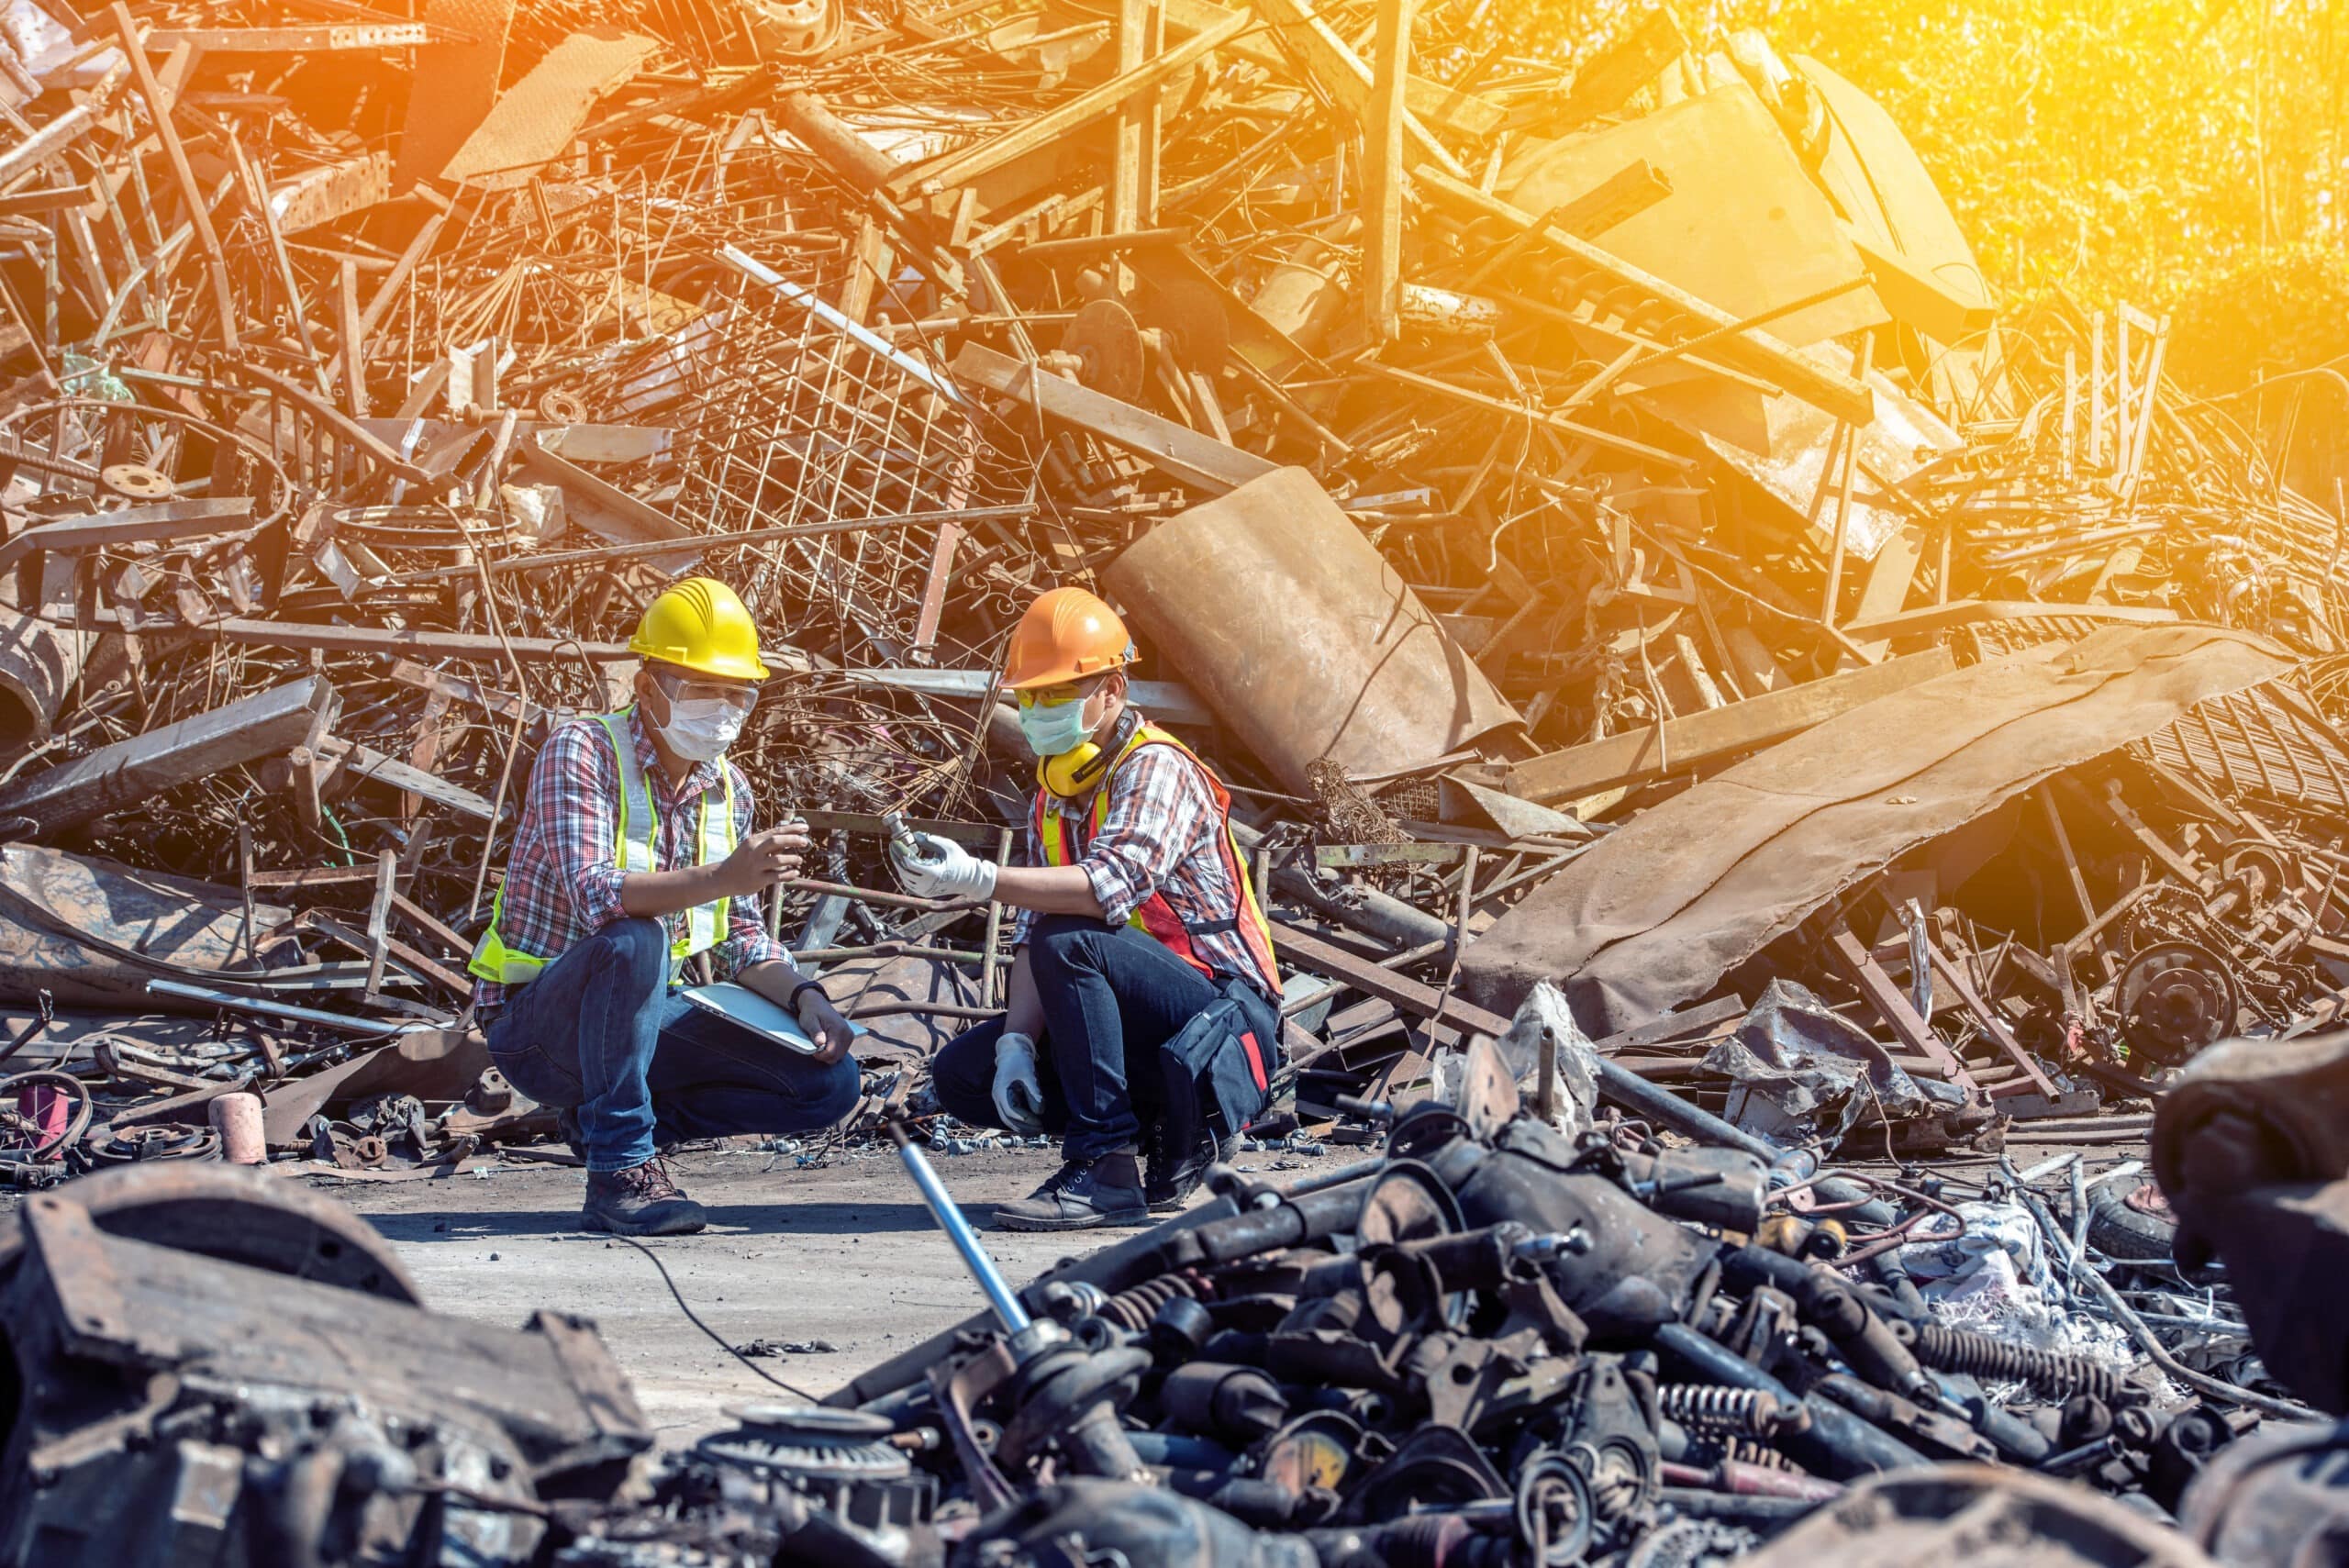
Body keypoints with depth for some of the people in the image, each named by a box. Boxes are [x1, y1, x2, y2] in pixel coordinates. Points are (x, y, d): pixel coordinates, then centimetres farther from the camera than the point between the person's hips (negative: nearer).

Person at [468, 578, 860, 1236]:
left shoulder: (729, 789, 6)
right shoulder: (582, 750, -15)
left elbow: (742, 937, 10)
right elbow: (595, 896, -31)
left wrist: (804, 997, -10)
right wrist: (721, 877, -45)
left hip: (641, 1018, 7)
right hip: (536, 1024, -7)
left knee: (831, 1083, -5)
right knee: (632, 941, -39)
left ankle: (607, 1115, 6)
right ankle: (621, 1170, -27)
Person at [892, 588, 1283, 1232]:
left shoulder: (1155, 768, -14)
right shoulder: (1053, 801, 13)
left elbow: (1114, 886, -33)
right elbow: (1031, 937, 5)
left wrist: (977, 877, -41)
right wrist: (1017, 1042, -13)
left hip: (1226, 1014, -9)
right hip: (1146, 1024, 9)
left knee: (1070, 943, -32)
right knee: (961, 1073, -3)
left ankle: (1106, 1171, -26)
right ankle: (1161, 1135, 4)